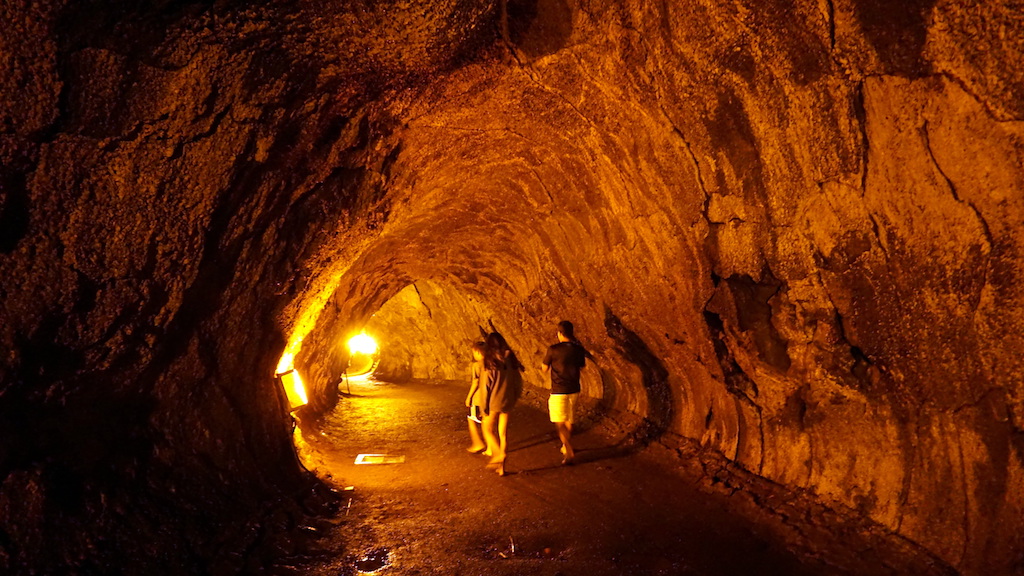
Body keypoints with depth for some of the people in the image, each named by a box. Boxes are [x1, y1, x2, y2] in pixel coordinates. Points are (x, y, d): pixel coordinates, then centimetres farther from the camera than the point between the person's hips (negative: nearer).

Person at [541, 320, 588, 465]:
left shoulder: (553, 349, -16)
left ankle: (569, 452, -10)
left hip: (558, 391, -5)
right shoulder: (578, 349, -3)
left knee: (560, 423, 0)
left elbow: (545, 368, -4)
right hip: (574, 390, 6)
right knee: (569, 420, 22)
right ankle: (567, 447, 35)